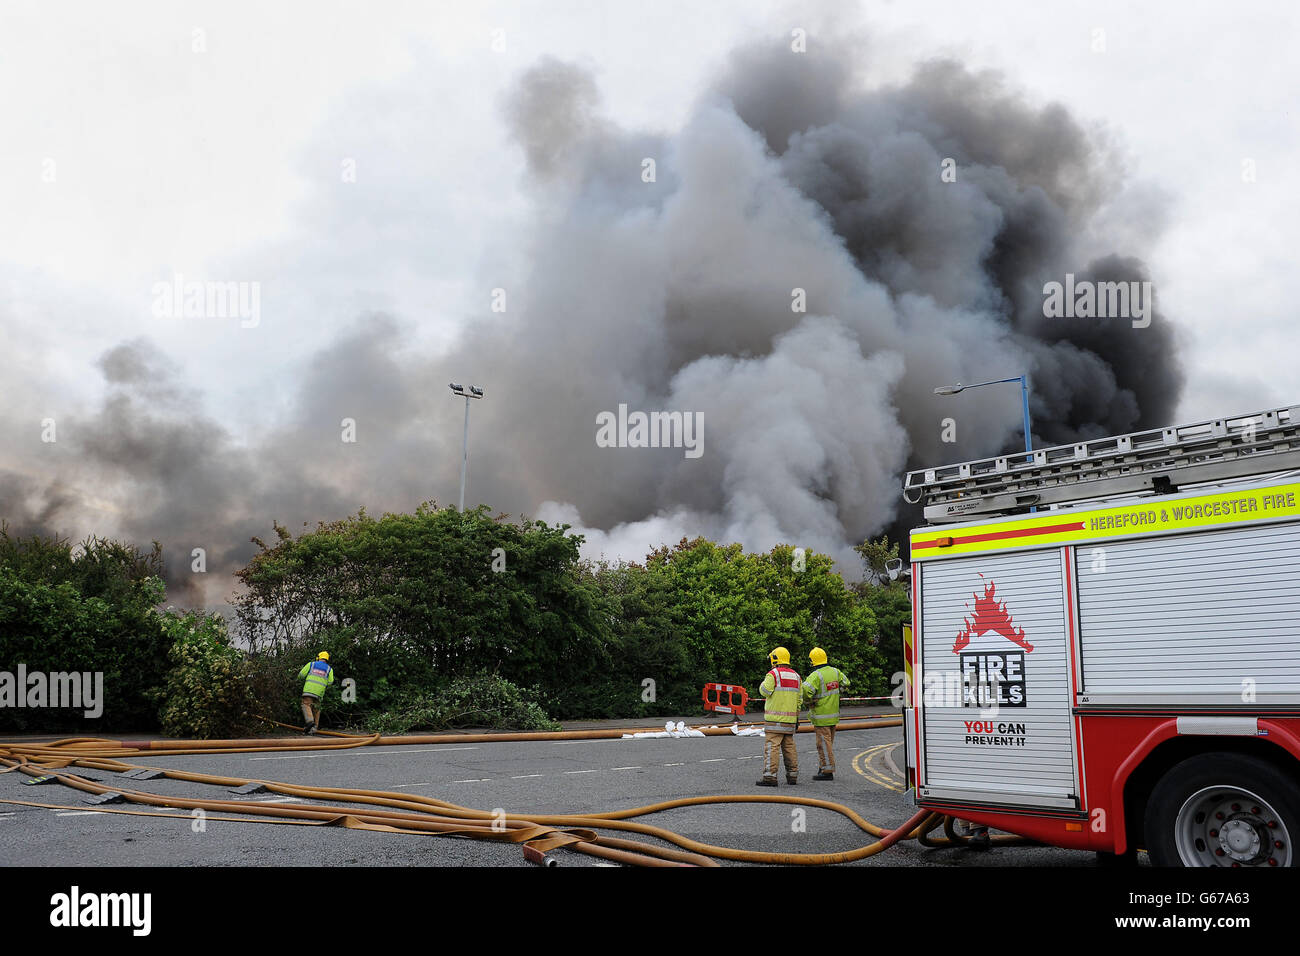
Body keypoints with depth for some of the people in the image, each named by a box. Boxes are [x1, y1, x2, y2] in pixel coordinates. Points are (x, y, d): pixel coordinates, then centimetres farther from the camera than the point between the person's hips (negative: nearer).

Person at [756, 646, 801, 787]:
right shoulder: (795, 676, 14)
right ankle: (792, 775, 17)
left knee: (771, 746, -8)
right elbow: (799, 700, 16)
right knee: (789, 747, 14)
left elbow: (764, 691, -16)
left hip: (775, 718, -7)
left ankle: (770, 776, -13)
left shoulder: (773, 674, -9)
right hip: (790, 719, 7)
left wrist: (764, 681, 3)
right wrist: (797, 718, 21)